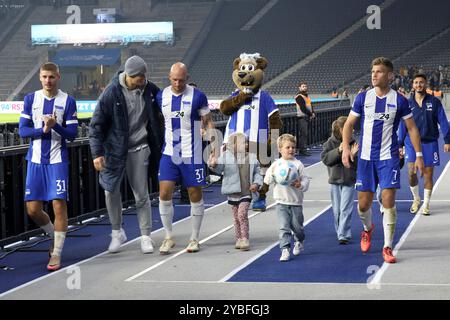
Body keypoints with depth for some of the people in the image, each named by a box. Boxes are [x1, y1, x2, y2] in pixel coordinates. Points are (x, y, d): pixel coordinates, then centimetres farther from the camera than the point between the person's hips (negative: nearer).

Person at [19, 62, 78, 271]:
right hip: (35, 160, 3)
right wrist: (43, 129, -15)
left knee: (59, 205, -7)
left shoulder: (67, 101, -2)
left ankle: (57, 253, 4)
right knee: (33, 209, 4)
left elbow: (72, 134, -4)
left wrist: (55, 126, -22)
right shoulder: (30, 99, 5)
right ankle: (55, 235, 31)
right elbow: (22, 131, 1)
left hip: (57, 161, -3)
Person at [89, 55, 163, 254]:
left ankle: (146, 236, 12)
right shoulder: (112, 92, -12)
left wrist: (159, 147, 11)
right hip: (114, 149, -1)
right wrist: (97, 153, -15)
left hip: (139, 149, 1)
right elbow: (96, 124, -9)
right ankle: (117, 232, 22)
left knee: (142, 195, 3)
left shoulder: (150, 90, -3)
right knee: (111, 191, 3)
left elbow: (157, 120, 12)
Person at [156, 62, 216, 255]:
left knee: (195, 195, 5)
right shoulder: (161, 96, 3)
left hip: (192, 155, -3)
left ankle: (194, 239, 17)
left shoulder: (197, 96, -8)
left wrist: (214, 148, -9)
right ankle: (168, 237, 7)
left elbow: (208, 122, -1)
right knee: (164, 194, -6)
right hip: (169, 154, 3)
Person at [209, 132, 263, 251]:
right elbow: (219, 168, -7)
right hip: (233, 192, 1)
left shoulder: (251, 157, 6)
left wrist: (256, 183, -6)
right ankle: (239, 239, 21)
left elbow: (257, 172, 10)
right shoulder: (226, 156, 1)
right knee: (236, 217, 10)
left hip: (246, 192, -1)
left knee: (242, 214, -15)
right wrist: (214, 165, -31)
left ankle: (245, 239, -11)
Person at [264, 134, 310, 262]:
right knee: (284, 227, -7)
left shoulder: (298, 164, 0)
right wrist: (272, 174, -17)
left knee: (297, 226, 10)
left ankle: (299, 241, 38)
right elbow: (267, 181, 2)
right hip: (281, 202, 0)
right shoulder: (276, 164, 3)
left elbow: (305, 180, 1)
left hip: (296, 201, 0)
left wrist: (300, 185, -19)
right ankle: (285, 250, -6)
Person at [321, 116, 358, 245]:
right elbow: (325, 159, -11)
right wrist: (338, 151, -21)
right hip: (335, 180, 2)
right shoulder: (330, 143, 0)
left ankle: (344, 235, -8)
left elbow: (358, 164, 0)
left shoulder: (352, 143, -1)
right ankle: (340, 232, 25)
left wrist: (353, 155, -20)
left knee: (345, 209, -8)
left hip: (349, 181, -2)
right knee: (336, 210, 9)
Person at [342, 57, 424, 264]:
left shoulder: (399, 100, -3)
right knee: (363, 203, 4)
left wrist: (418, 155, 0)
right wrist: (345, 147, -5)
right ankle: (368, 228, 39)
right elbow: (349, 124, 8)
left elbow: (412, 128, 4)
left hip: (389, 157, -2)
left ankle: (387, 248, 0)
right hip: (366, 157, 2)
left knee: (388, 201, -10)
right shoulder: (363, 97, 1)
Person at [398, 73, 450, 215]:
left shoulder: (434, 102, 1)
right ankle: (416, 199, 15)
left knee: (428, 174, 3)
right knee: (411, 173, -8)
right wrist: (399, 144, 6)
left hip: (430, 142, 0)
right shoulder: (408, 104, 4)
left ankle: (426, 204, 14)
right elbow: (402, 125, 8)